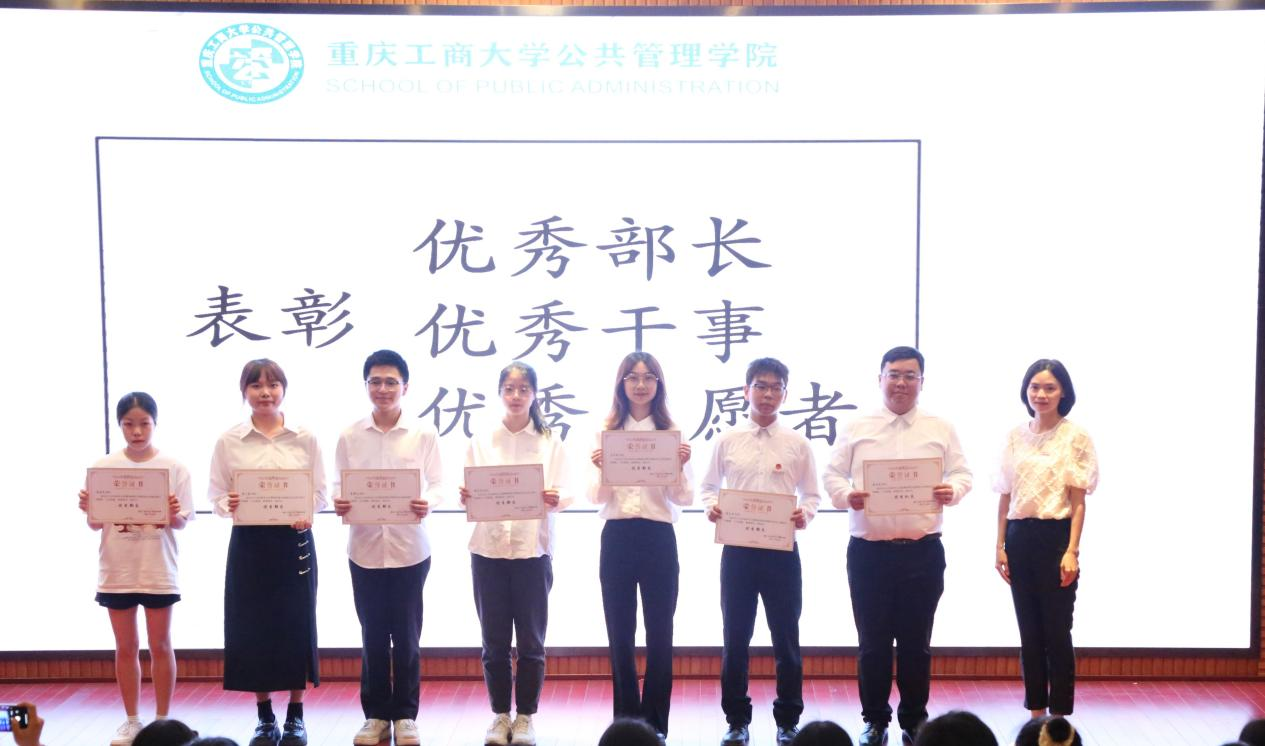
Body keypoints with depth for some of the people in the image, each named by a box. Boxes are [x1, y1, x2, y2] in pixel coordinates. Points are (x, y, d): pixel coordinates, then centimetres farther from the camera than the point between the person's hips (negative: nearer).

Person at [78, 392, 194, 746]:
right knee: (126, 647, 10)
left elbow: (181, 523, -3)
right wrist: (88, 509, -18)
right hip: (117, 571, 2)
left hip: (159, 570, -1)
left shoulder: (173, 467, -4)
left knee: (160, 646, 6)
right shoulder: (104, 467, -1)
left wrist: (173, 513, -25)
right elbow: (95, 524, 3)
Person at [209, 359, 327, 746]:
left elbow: (319, 491, 2)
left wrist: (306, 514, -18)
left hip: (294, 541, 0)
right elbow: (216, 495, 2)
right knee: (251, 626, 4)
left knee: (296, 624, 3)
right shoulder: (228, 441, 2)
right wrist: (229, 506, -20)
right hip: (248, 542, 0)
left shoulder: (305, 439, 2)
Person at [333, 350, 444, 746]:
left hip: (409, 547, -1)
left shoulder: (424, 435, -1)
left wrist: (428, 504, -23)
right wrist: (339, 503, -18)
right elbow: (339, 484, 4)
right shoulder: (349, 437, 2)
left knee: (406, 636, 7)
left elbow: (437, 483, -1)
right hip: (365, 548, 1)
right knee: (373, 636, 10)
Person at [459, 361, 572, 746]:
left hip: (533, 550, -1)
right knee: (495, 641, 6)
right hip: (488, 549, 1)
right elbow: (468, 492, 4)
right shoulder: (480, 442, 8)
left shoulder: (551, 443, 5)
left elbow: (564, 495, -1)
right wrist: (465, 498, -18)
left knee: (531, 641, 4)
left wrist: (555, 499, -22)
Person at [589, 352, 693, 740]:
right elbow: (596, 498, 1)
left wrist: (679, 468, -18)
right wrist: (601, 471, -19)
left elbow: (684, 498, -1)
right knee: (620, 635, 7)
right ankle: (626, 721, 19)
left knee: (659, 634, 4)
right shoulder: (606, 431, 4)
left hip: (659, 538, -1)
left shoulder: (673, 433, 3)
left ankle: (655, 724, 14)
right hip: (616, 538, 1)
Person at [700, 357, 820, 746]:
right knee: (735, 637, 7)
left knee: (786, 637, 6)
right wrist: (711, 506, -10)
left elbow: (811, 494, 7)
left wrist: (806, 514, -13)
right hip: (737, 549, 1)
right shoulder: (727, 441, 3)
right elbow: (707, 487, 10)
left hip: (781, 549, 0)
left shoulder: (797, 444, 2)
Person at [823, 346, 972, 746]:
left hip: (922, 551, 0)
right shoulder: (857, 429, 6)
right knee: (872, 642, 6)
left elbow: (962, 473, 6)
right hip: (868, 550, 0)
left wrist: (952, 491, -16)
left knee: (916, 642, 8)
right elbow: (833, 474, 5)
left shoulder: (941, 429, 7)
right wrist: (845, 495, -16)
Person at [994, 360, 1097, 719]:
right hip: (1019, 538, 4)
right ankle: (1036, 711, 20)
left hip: (1055, 536, -4)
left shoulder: (1075, 437, -4)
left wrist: (1072, 551, -13)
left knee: (1057, 632, 1)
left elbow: (1078, 501, -6)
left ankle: (1061, 716, 11)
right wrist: (1000, 546, 6)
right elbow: (1005, 497, 10)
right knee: (1029, 631, 10)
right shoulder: (1015, 436, 8)